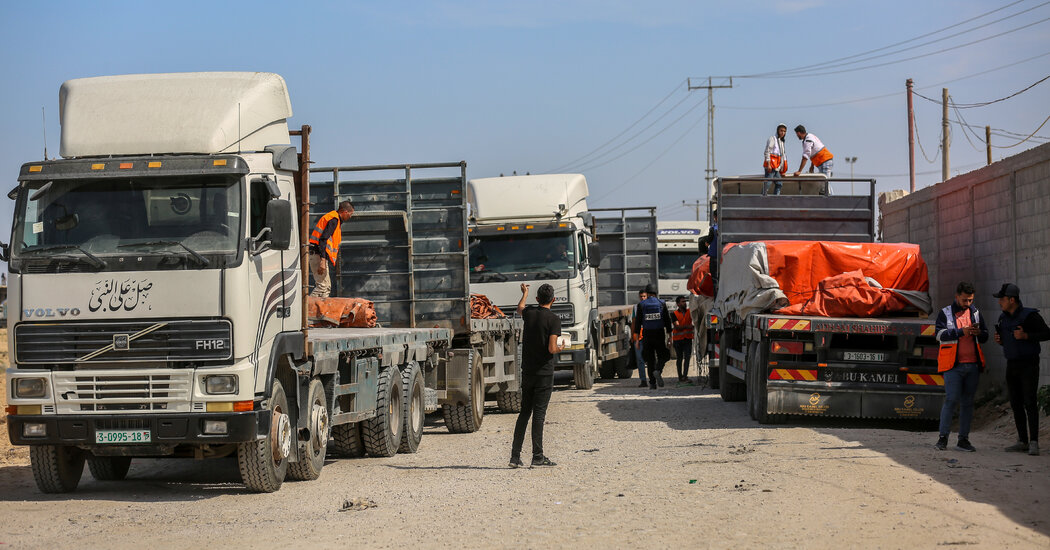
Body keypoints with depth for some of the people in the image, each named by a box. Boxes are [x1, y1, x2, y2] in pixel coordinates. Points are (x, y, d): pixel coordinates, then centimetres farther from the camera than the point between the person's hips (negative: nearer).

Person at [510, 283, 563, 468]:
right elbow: (552, 349, -19)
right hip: (544, 372, -5)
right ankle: (538, 456, -3)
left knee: (525, 411, 10)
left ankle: (515, 456, 8)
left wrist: (525, 293, 49)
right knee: (539, 413, -3)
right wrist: (560, 348, 4)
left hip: (527, 372, 5)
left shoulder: (529, 313, 4)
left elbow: (520, 308, 30)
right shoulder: (553, 319, -12)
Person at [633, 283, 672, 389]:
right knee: (663, 356, 9)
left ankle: (652, 383, 1)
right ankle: (658, 370, -22)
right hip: (660, 333, 0)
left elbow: (638, 321, 0)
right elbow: (667, 320, 2)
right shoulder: (662, 303, 4)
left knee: (650, 358, 5)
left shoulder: (641, 305, 2)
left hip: (647, 334, 0)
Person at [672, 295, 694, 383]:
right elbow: (677, 326, -11)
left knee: (687, 357, -11)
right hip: (678, 338, -1)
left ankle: (685, 376, -17)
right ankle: (680, 376, 16)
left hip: (688, 338, 1)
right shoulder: (675, 314, -1)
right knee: (679, 358, 7)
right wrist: (687, 326, -21)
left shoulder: (689, 312, 8)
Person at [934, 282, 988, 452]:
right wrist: (961, 332, -21)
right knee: (951, 399, -11)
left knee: (968, 402, 5)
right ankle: (943, 438, -6)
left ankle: (963, 439, 9)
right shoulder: (945, 313, 3)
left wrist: (979, 333, -3)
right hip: (953, 364, -5)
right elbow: (940, 334, -11)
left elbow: (985, 337, 20)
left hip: (973, 365, 5)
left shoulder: (975, 313, 16)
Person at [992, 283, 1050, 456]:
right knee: (1016, 404, 6)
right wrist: (999, 340, 0)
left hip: (1029, 365, -7)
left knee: (1030, 403, -14)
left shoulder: (1030, 315, -13)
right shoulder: (1003, 318, 8)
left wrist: (1025, 336, -24)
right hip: (1012, 365, 7)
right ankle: (1023, 442, 12)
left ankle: (1034, 443, -16)